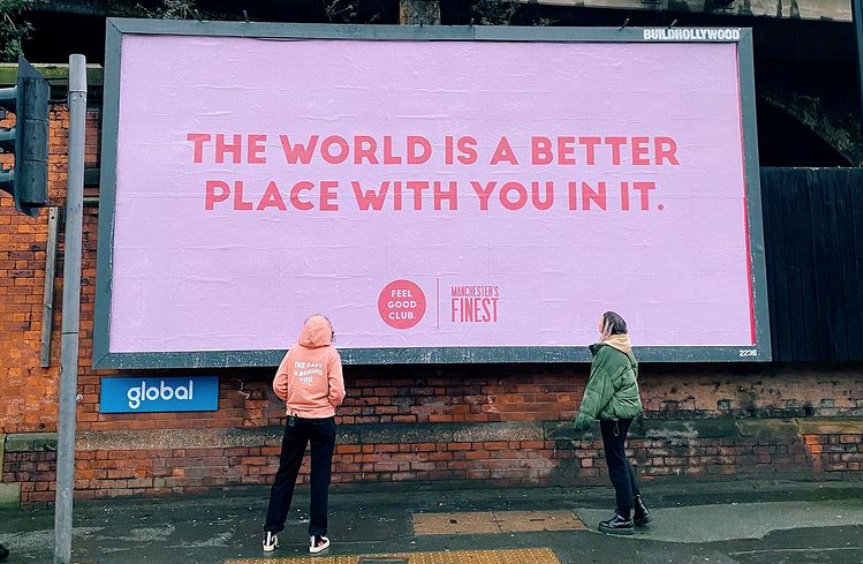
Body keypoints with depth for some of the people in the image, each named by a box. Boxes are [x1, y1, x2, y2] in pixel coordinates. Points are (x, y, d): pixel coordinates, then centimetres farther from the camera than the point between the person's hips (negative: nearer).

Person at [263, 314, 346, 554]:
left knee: (284, 476, 12)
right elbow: (337, 392, -11)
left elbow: (278, 386, -1)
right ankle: (317, 536, 11)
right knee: (320, 479, 6)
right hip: (322, 421, -2)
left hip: (296, 420, 3)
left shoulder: (293, 352, 1)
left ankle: (271, 533, 17)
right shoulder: (330, 354, -6)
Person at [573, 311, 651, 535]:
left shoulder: (607, 352, -17)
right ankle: (638, 507, 23)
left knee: (616, 462, -1)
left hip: (614, 411, -10)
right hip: (627, 408, 10)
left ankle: (624, 517, 8)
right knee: (620, 459, 19)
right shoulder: (625, 350, 12)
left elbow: (599, 386, -20)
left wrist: (585, 413, -18)